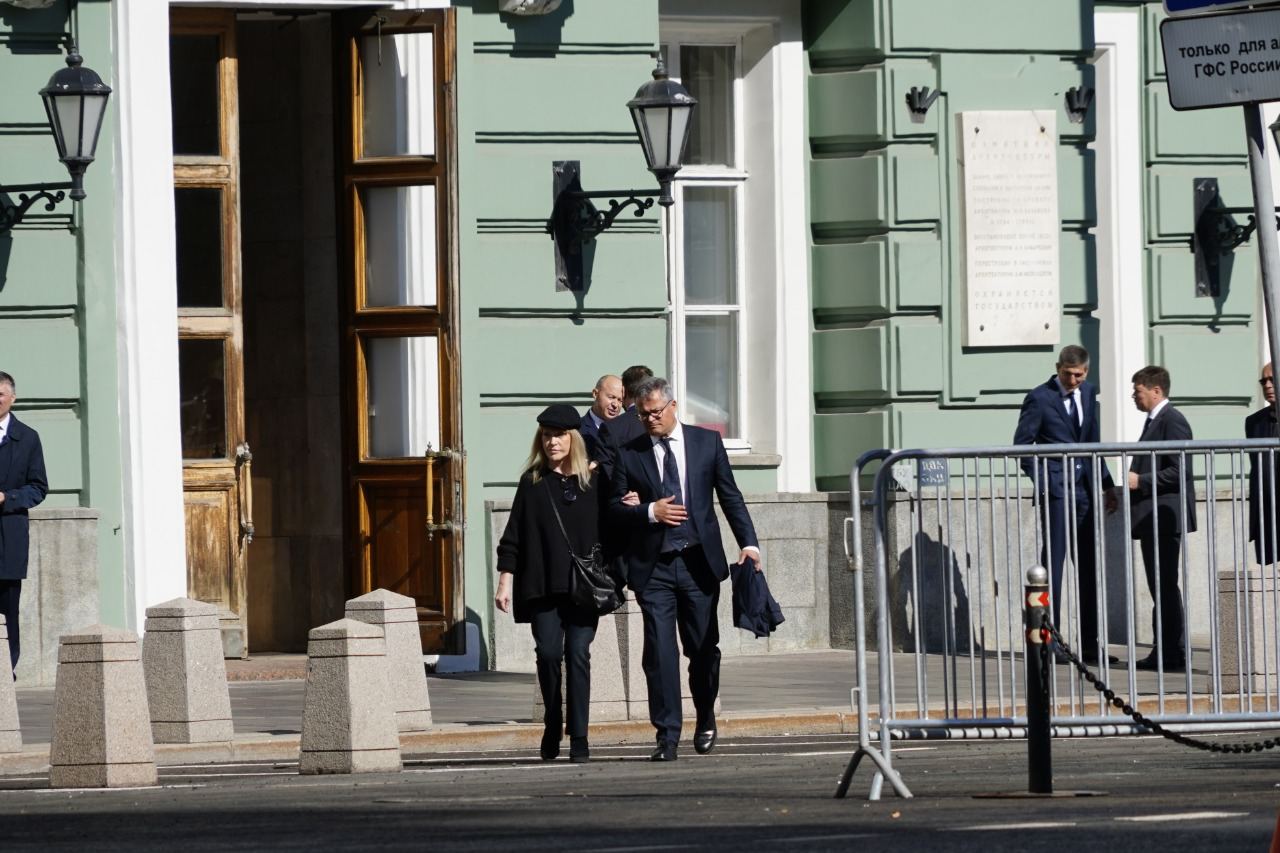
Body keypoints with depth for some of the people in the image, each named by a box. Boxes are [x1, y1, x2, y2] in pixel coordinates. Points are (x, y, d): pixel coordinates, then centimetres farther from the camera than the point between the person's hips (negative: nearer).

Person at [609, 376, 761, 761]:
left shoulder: (707, 442, 6)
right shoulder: (628, 453, 5)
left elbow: (730, 496, 7)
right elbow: (614, 507, 4)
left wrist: (748, 542, -3)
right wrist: (649, 512, -14)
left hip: (698, 562, 1)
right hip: (653, 567, -1)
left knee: (704, 649, 8)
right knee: (659, 653, -8)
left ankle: (705, 719, 31)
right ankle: (667, 736, -5)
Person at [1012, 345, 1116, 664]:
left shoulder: (1088, 393, 12)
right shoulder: (1039, 398, -6)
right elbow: (1022, 444, -5)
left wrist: (1106, 485, 15)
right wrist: (1042, 482, -13)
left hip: (1084, 490, 6)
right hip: (1056, 491, -6)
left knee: (1089, 566, 7)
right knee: (1053, 563, -5)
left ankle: (1090, 643, 12)